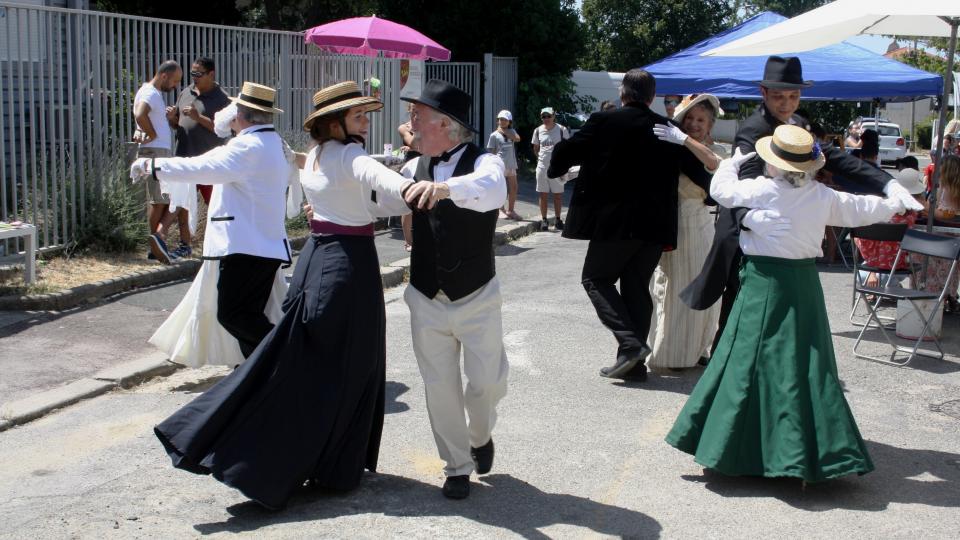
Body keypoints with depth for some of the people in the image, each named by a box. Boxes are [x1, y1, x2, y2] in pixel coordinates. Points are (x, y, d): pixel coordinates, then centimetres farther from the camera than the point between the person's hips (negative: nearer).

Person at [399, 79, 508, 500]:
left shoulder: (483, 162, -13)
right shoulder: (416, 168, 4)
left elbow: (493, 189, -38)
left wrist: (445, 188, -56)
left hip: (477, 299, -4)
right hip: (426, 300, 4)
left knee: (486, 383, 4)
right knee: (440, 387, 7)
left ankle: (480, 437, 37)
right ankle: (457, 468, 24)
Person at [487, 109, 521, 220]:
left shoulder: (511, 132, 11)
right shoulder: (494, 135, 1)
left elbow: (517, 139, -11)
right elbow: (491, 152, 0)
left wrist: (504, 131, -7)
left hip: (511, 165, 4)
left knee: (513, 188, 7)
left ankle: (510, 210, 18)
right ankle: (501, 210, 9)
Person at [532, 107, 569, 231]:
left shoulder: (561, 130, -5)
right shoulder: (538, 131, 4)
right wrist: (540, 158, 6)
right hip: (542, 166, 2)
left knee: (558, 194, 6)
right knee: (543, 195, 4)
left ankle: (557, 219, 16)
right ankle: (544, 219, 12)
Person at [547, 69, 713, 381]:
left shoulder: (604, 122, -7)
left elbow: (567, 152, -2)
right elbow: (696, 169, 12)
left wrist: (554, 171, 20)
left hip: (615, 223, -5)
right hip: (655, 225, 5)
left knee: (595, 278, 9)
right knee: (637, 287, 12)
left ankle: (630, 343, -8)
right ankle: (634, 363, 13)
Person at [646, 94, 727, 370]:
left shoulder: (714, 149, 2)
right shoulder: (668, 148, 2)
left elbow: (716, 163, -22)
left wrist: (684, 139, -31)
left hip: (698, 225, 1)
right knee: (667, 287, 2)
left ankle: (695, 348, 20)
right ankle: (666, 350, 14)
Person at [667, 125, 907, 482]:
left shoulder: (760, 190, -10)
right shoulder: (824, 197, 2)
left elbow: (720, 189, 3)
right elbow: (862, 210, 15)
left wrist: (734, 162, 22)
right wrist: (893, 204, 35)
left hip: (765, 282, -4)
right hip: (805, 282, 4)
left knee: (750, 362, 1)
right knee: (808, 364, 9)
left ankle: (731, 449, 7)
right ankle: (814, 453, 14)